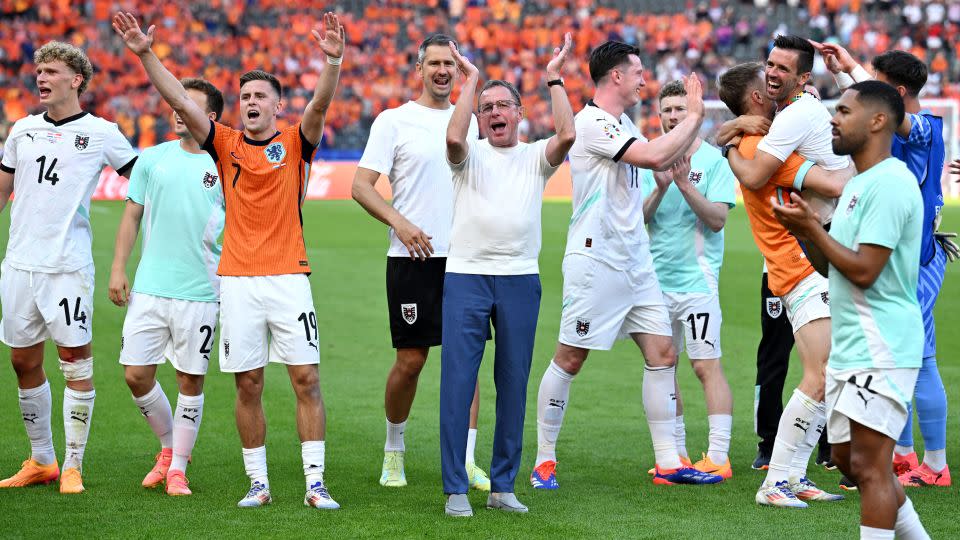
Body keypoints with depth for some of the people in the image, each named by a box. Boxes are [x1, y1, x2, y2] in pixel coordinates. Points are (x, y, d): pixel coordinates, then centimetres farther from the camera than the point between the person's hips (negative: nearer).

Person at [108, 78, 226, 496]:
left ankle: (178, 468, 14)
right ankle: (169, 447, 23)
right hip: (149, 286, 3)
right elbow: (132, 217, 12)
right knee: (136, 375, 1)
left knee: (190, 380, 1)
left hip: (200, 291, -2)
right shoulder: (152, 159, 8)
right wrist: (118, 269, 5)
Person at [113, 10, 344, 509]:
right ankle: (258, 483, 12)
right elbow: (181, 101, 1)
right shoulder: (226, 144, 9)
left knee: (306, 379, -5)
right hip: (236, 280, 2)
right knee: (247, 385, 4)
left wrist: (332, 61, -32)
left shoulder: (295, 143, 4)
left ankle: (315, 482, -2)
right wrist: (146, 55, -10)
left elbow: (320, 105, -14)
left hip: (288, 276, -2)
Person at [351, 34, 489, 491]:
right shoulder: (393, 121, -2)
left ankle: (466, 461, 2)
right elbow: (361, 185, -5)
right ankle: (393, 451, 18)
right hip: (413, 258, -4)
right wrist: (398, 221, -19)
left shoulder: (468, 122, 13)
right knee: (410, 361, -1)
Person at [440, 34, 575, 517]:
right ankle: (455, 488, -2)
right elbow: (453, 137, -16)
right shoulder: (471, 154, 8)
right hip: (466, 276, -2)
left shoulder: (536, 156, 11)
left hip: (520, 280, 2)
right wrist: (470, 81, -10)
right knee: (457, 382, -6)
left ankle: (503, 486, 13)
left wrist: (554, 79, -5)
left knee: (514, 385, 5)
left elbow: (567, 135, -10)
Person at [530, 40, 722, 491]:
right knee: (569, 359, -1)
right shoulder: (592, 123, -14)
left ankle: (668, 462, 6)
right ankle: (544, 460, 9)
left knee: (662, 355, 4)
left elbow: (664, 160, 29)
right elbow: (654, 155, -22)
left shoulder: (622, 124, 15)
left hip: (636, 263, 9)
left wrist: (695, 118, 19)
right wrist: (694, 117, -12)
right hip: (595, 262, -9)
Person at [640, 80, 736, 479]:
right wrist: (660, 189, -15)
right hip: (656, 279, 5)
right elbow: (638, 218, 2)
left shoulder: (714, 160, -2)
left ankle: (718, 457, -7)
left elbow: (717, 219, -11)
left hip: (697, 278, -5)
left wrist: (684, 184, -21)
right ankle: (676, 455, 18)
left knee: (706, 365, -8)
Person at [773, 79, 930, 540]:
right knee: (848, 458, 15)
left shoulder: (888, 183, -16)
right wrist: (807, 230, 6)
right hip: (850, 346, 11)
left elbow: (864, 270, -21)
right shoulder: (859, 183, 17)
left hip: (880, 349, -11)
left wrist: (812, 228, -12)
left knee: (869, 464, -10)